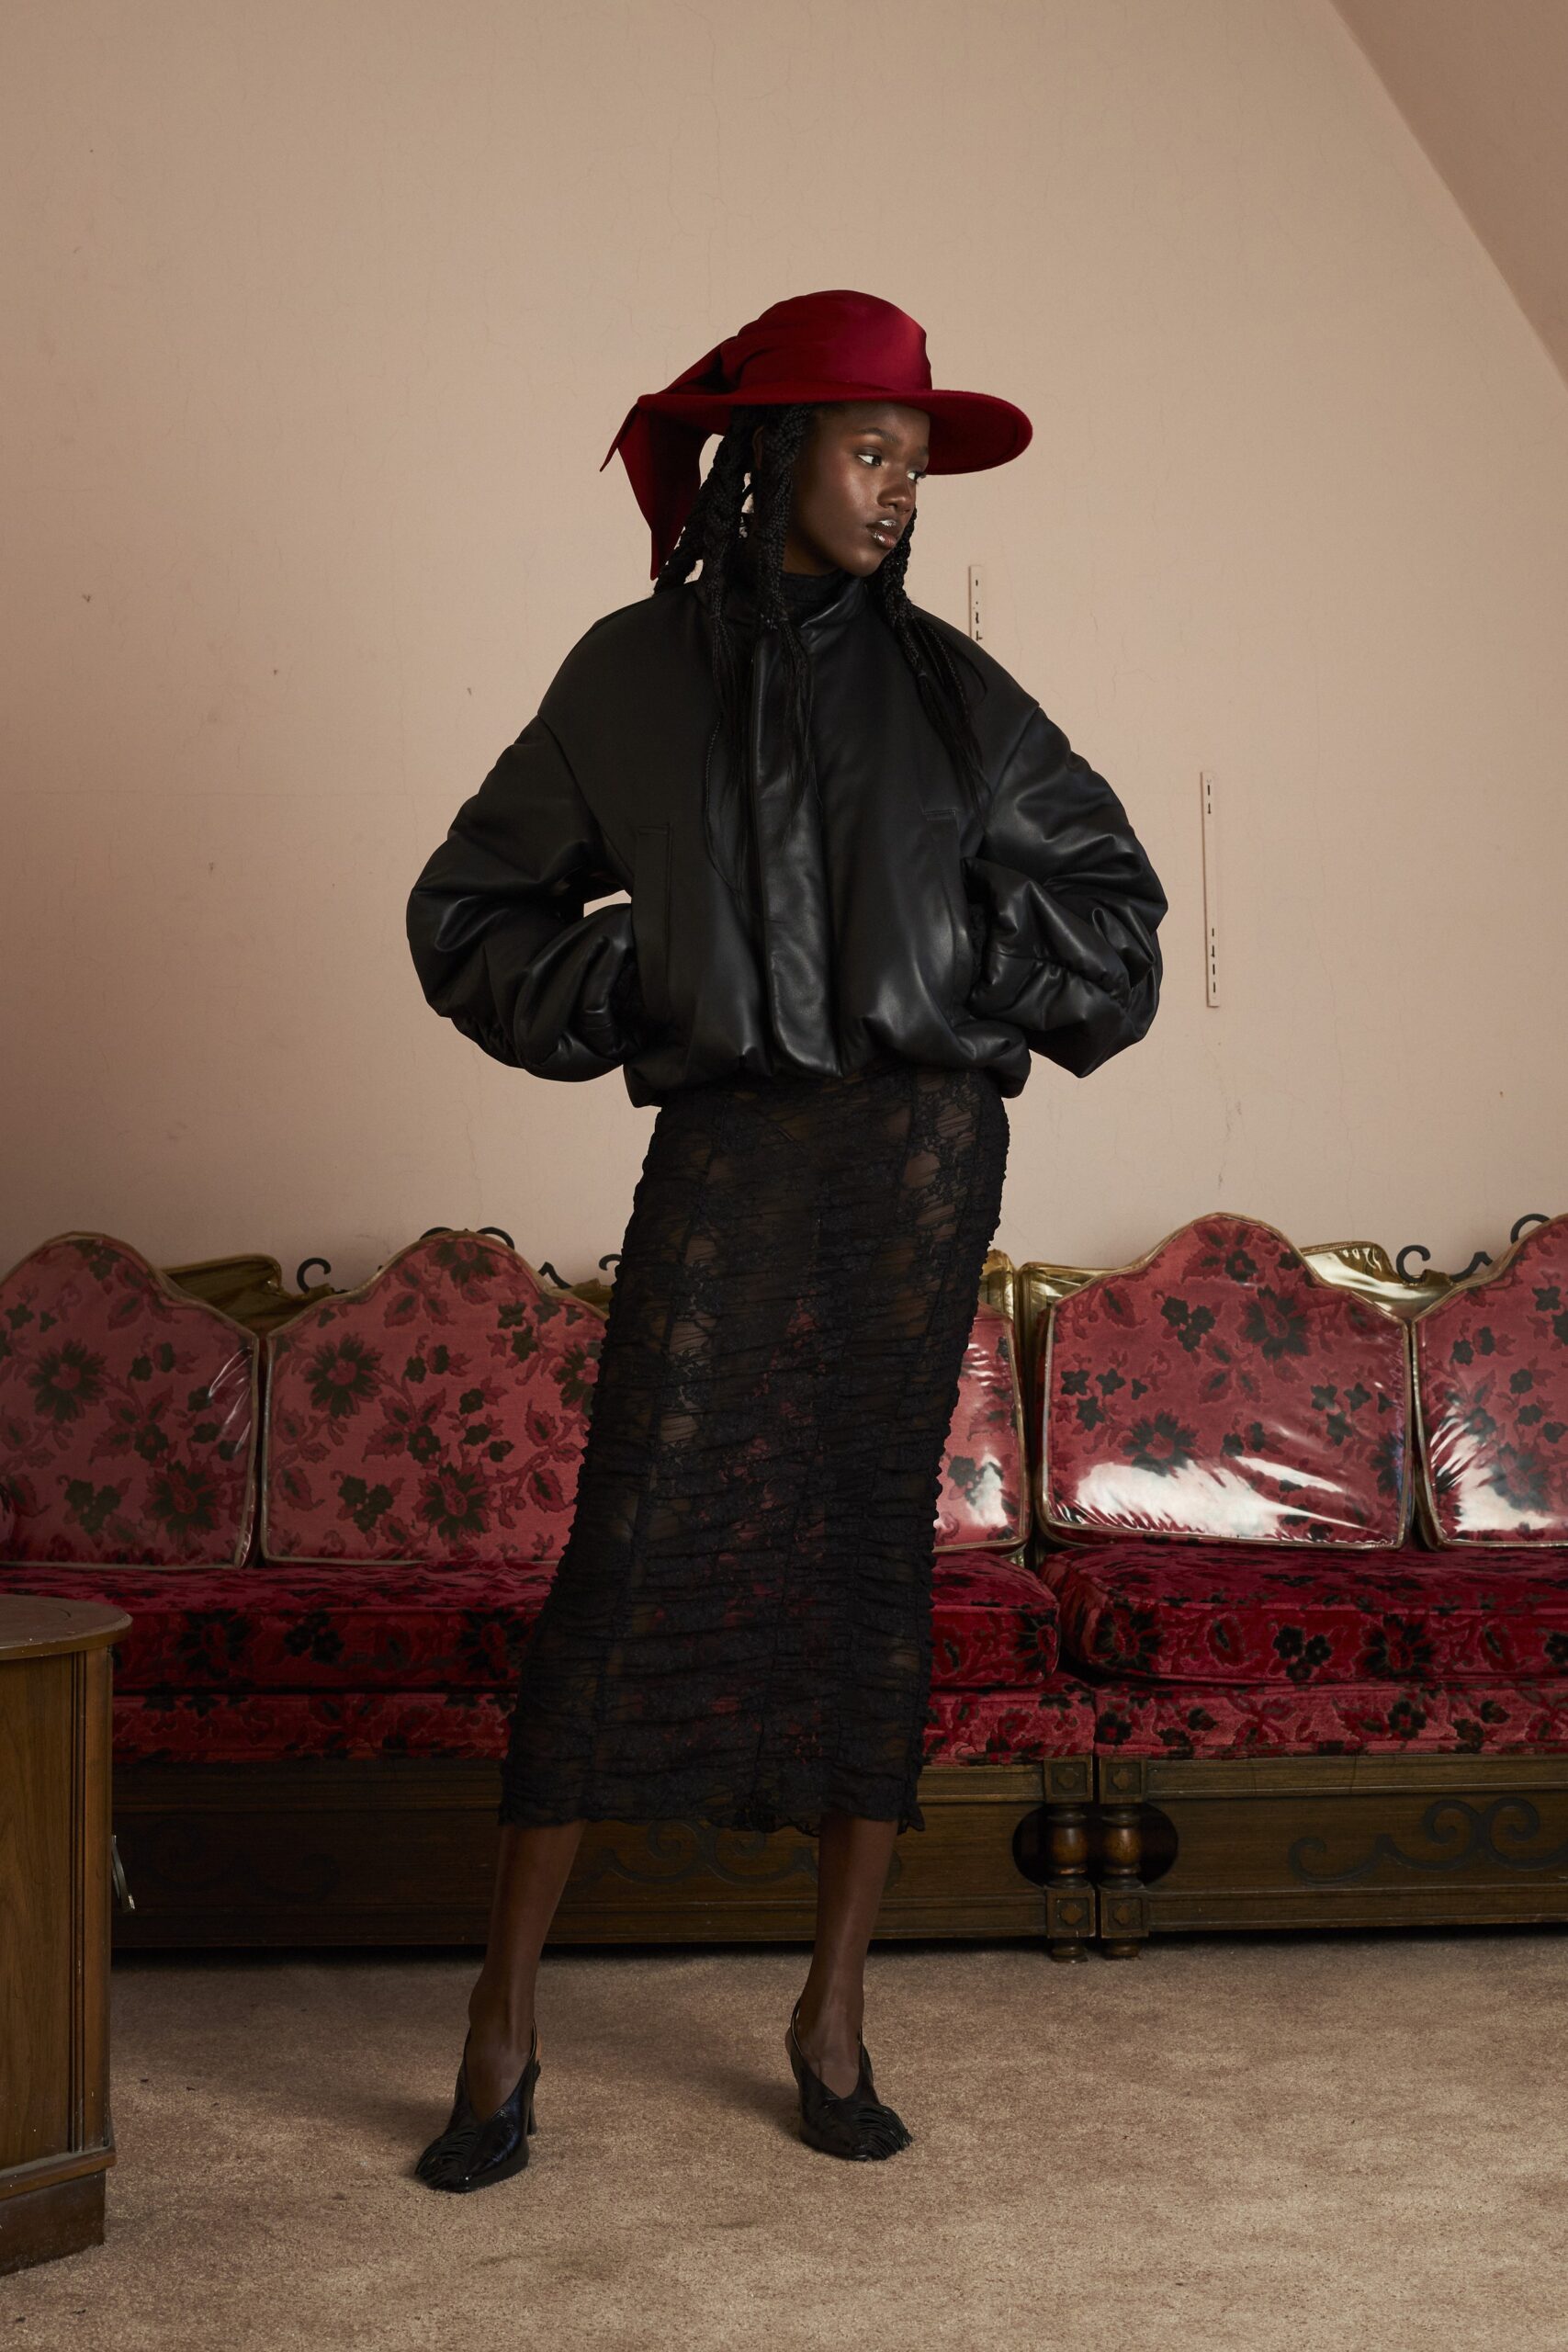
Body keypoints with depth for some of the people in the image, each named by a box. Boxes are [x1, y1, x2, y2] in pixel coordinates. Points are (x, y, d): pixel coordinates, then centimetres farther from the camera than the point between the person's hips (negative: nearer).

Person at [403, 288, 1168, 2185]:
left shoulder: (941, 682, 9)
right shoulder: (632, 675, 6)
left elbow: (1110, 887, 17)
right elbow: (471, 908, 12)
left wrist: (996, 979, 3)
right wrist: (614, 996, -1)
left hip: (921, 1146, 2)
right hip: (726, 1150, -1)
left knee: (873, 1550, 3)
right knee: (631, 1549, -8)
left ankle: (834, 2011, 14)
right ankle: (504, 2015, 1)